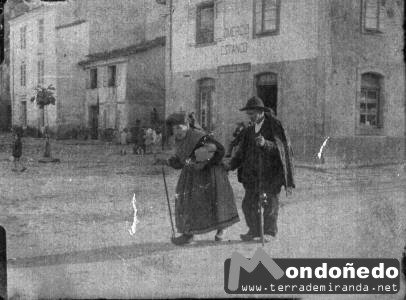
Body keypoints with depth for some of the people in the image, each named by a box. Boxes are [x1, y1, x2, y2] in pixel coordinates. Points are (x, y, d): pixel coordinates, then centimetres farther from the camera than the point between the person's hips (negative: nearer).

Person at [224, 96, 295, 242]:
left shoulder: (274, 126, -7)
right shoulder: (250, 130, 12)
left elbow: (280, 147, -15)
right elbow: (242, 152, 14)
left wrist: (265, 144, -32)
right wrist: (230, 165, 1)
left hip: (271, 171, -6)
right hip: (253, 172, 6)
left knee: (270, 202, 2)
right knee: (249, 202, 4)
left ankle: (269, 231, 14)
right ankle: (254, 230, 18)